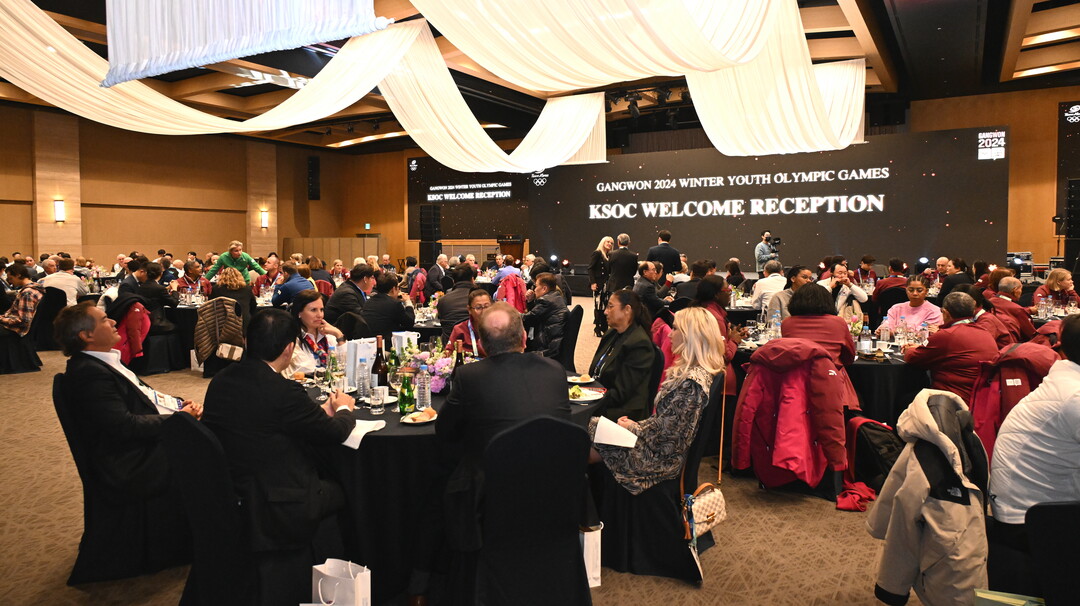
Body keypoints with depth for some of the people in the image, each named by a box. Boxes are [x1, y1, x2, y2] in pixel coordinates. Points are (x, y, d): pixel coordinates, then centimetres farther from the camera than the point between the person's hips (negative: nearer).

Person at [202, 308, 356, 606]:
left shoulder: (220, 381, -1)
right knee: (345, 488, 14)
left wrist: (321, 411, 14)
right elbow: (335, 434, -9)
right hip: (273, 514, -7)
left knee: (322, 470, 20)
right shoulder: (283, 391, -23)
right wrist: (344, 409, 13)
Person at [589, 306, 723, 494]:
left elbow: (665, 431, -24)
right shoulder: (688, 372, 6)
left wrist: (632, 427, -9)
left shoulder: (692, 382, -27)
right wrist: (637, 424, 5)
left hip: (662, 458, -10)